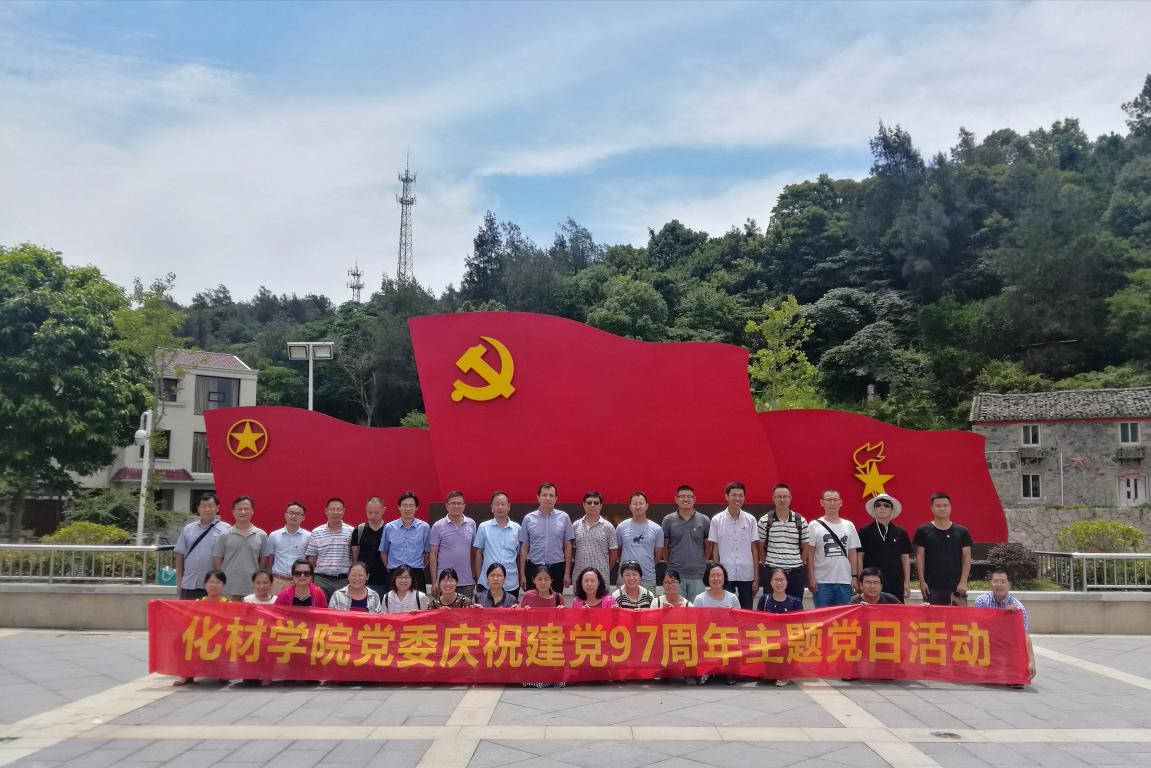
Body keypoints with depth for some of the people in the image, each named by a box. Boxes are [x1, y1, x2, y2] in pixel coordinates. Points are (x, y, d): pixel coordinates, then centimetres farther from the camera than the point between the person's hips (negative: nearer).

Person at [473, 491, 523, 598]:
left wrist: (520, 577, 9)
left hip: (511, 584, 2)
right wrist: (478, 577, 3)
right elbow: (478, 553, 5)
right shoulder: (483, 527, 1)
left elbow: (520, 554, 11)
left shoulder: (517, 528, 6)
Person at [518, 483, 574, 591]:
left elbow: (567, 546, 4)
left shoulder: (564, 518, 1)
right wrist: (522, 574, 2)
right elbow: (524, 547, 5)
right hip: (533, 568, 0)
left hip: (556, 569, 0)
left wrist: (567, 573, 0)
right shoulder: (528, 519, 2)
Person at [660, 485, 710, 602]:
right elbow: (664, 547, 8)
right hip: (675, 575, 0)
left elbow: (708, 546, 11)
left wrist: (702, 562, 8)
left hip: (697, 575, 1)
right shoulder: (668, 520, 2)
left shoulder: (704, 520, 3)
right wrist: (671, 563, 7)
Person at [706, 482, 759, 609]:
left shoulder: (750, 520, 3)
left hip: (746, 575, 1)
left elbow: (754, 549, 5)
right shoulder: (717, 520, 0)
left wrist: (756, 577, 2)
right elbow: (715, 549, 4)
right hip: (725, 575, -1)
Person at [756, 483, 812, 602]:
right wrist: (766, 564, 0)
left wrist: (800, 564, 2)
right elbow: (760, 547, 5)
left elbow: (806, 548, 9)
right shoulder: (764, 521, 0)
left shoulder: (801, 521, 4)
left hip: (796, 573, 1)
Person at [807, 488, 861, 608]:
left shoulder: (849, 525, 11)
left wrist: (855, 577, 5)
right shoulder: (815, 525, 0)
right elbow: (810, 553, -2)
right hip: (821, 582, -3)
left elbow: (853, 553, 12)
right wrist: (811, 577, -8)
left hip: (845, 581, 3)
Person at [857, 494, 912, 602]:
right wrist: (860, 581, -3)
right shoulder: (865, 531, 2)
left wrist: (907, 582, 8)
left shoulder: (900, 532, 11)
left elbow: (905, 558, 13)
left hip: (896, 584, 3)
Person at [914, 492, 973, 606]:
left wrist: (963, 582, -2)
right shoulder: (923, 531, 3)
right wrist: (922, 581, -3)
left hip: (956, 586, 1)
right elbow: (920, 557, 3)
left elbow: (967, 558, 6)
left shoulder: (962, 532, 7)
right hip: (931, 587, -1)